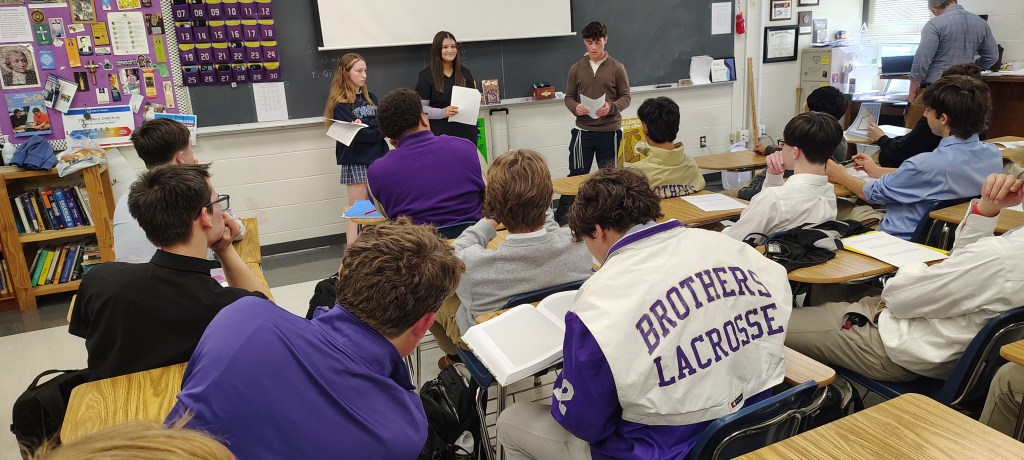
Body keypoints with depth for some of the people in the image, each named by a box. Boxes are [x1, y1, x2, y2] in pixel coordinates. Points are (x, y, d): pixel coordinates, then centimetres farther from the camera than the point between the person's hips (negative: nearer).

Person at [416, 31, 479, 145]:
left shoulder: (465, 73, 12)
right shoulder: (426, 75, -2)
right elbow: (420, 108, -5)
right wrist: (443, 112, -20)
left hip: (466, 132, 4)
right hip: (440, 134, -4)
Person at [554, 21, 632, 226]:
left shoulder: (616, 68, -1)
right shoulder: (576, 68, 3)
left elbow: (625, 97, 0)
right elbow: (569, 97, 7)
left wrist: (611, 107, -19)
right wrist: (576, 107, -14)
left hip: (609, 131, 0)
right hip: (583, 130, 0)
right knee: (577, 174, 0)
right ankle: (560, 216, 9)